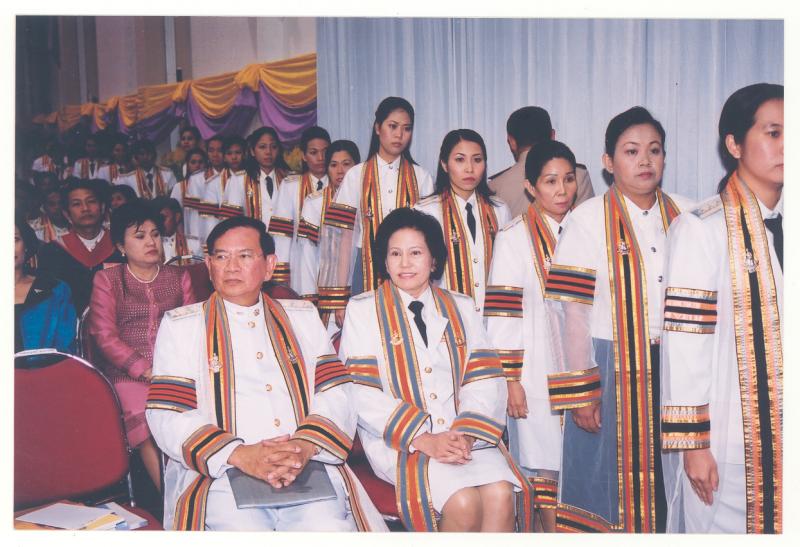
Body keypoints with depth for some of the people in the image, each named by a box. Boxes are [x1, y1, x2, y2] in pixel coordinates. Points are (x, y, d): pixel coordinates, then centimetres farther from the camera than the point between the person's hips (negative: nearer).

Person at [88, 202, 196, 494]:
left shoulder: (179, 276, 20)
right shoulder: (107, 280, 12)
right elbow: (105, 336, 1)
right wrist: (147, 371, -11)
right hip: (129, 373, -2)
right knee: (149, 428, -31)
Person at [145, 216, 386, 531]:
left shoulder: (302, 318, 18)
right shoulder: (180, 325, 11)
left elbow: (335, 393, 8)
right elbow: (167, 416, 0)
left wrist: (305, 445, -13)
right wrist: (238, 454, -15)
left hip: (307, 467, 2)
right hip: (219, 475, -1)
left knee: (330, 529, -26)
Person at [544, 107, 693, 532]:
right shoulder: (588, 220, -5)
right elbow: (572, 310, -9)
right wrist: (580, 392, -11)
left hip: (675, 368, 4)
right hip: (611, 370, -3)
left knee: (668, 482, 12)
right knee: (611, 484, 8)